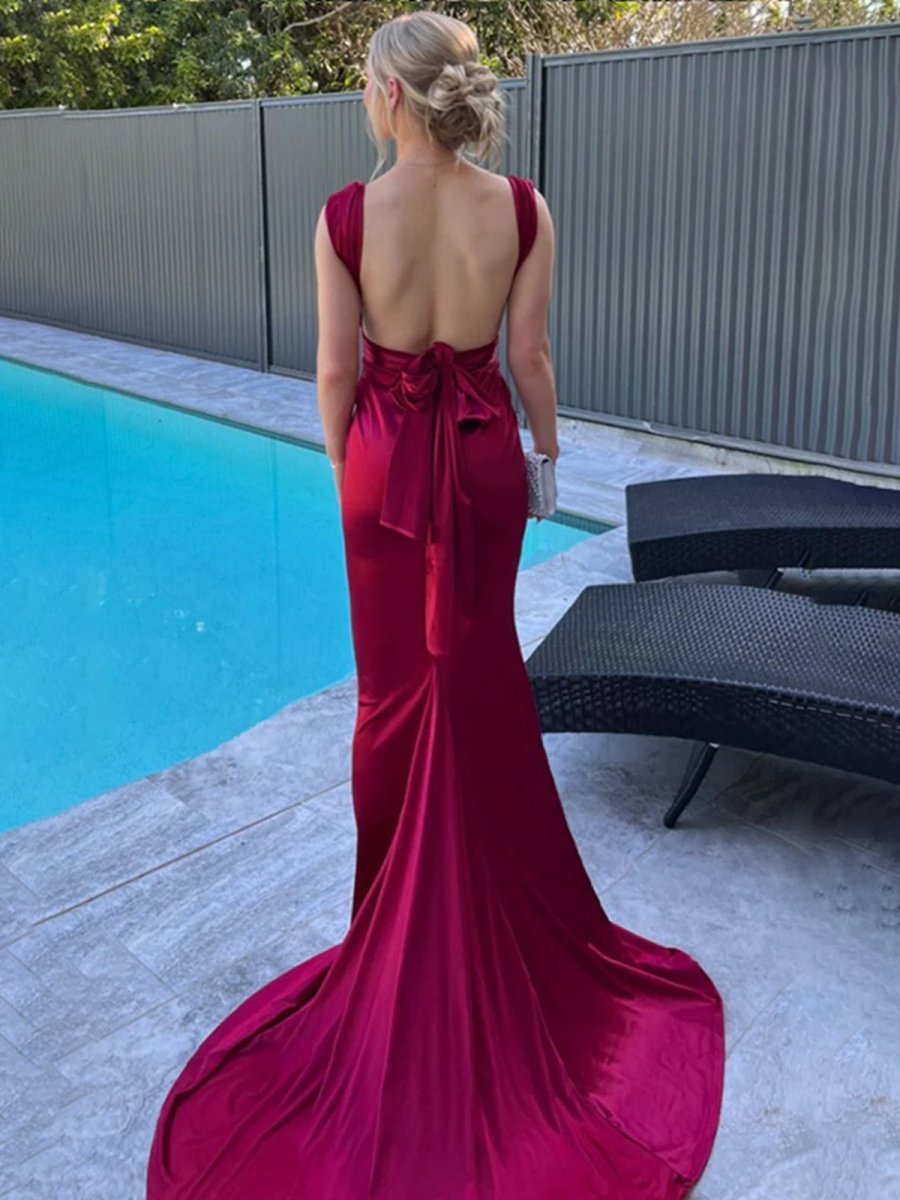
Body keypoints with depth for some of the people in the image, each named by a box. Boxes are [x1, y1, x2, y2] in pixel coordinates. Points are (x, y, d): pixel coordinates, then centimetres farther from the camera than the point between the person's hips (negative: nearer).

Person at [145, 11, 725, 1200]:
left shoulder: (346, 214, -15)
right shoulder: (523, 209, -10)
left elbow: (336, 370, -9)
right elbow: (531, 358, -4)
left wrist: (344, 462, 8)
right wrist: (546, 447, 12)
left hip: (388, 455, -1)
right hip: (485, 453, 2)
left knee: (394, 679, 13)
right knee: (481, 671, 18)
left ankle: (400, 893, 28)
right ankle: (479, 888, 32)